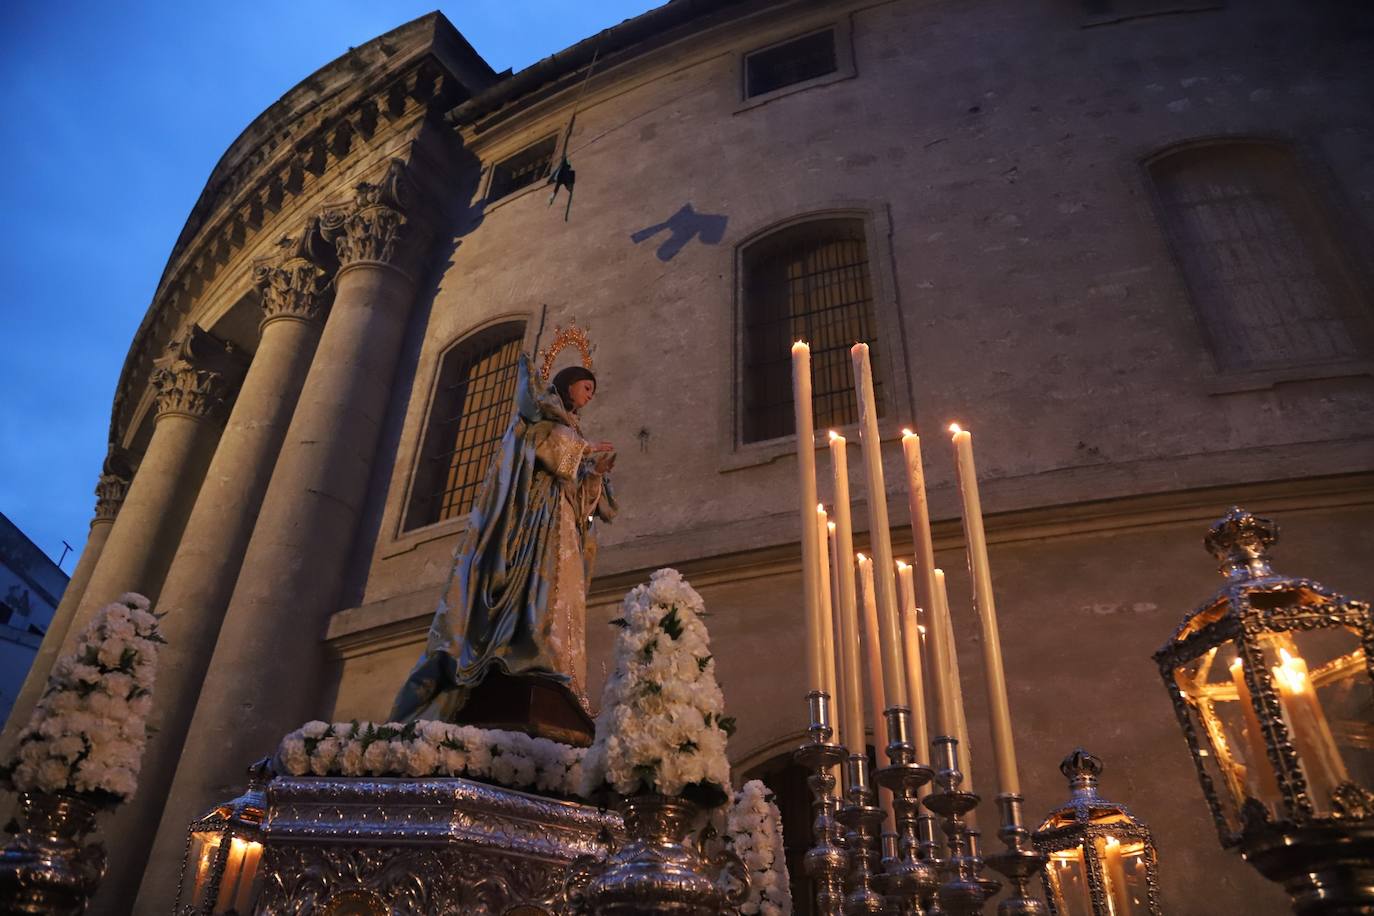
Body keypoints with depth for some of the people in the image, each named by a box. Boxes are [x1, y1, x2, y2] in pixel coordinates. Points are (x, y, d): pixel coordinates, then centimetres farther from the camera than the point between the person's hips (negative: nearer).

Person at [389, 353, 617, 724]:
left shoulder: (572, 434, 31)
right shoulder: (541, 407, 14)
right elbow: (539, 437, -8)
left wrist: (597, 470, 6)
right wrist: (585, 447, 3)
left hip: (559, 520, 7)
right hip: (530, 505, -7)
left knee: (554, 589, -10)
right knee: (534, 583, -23)